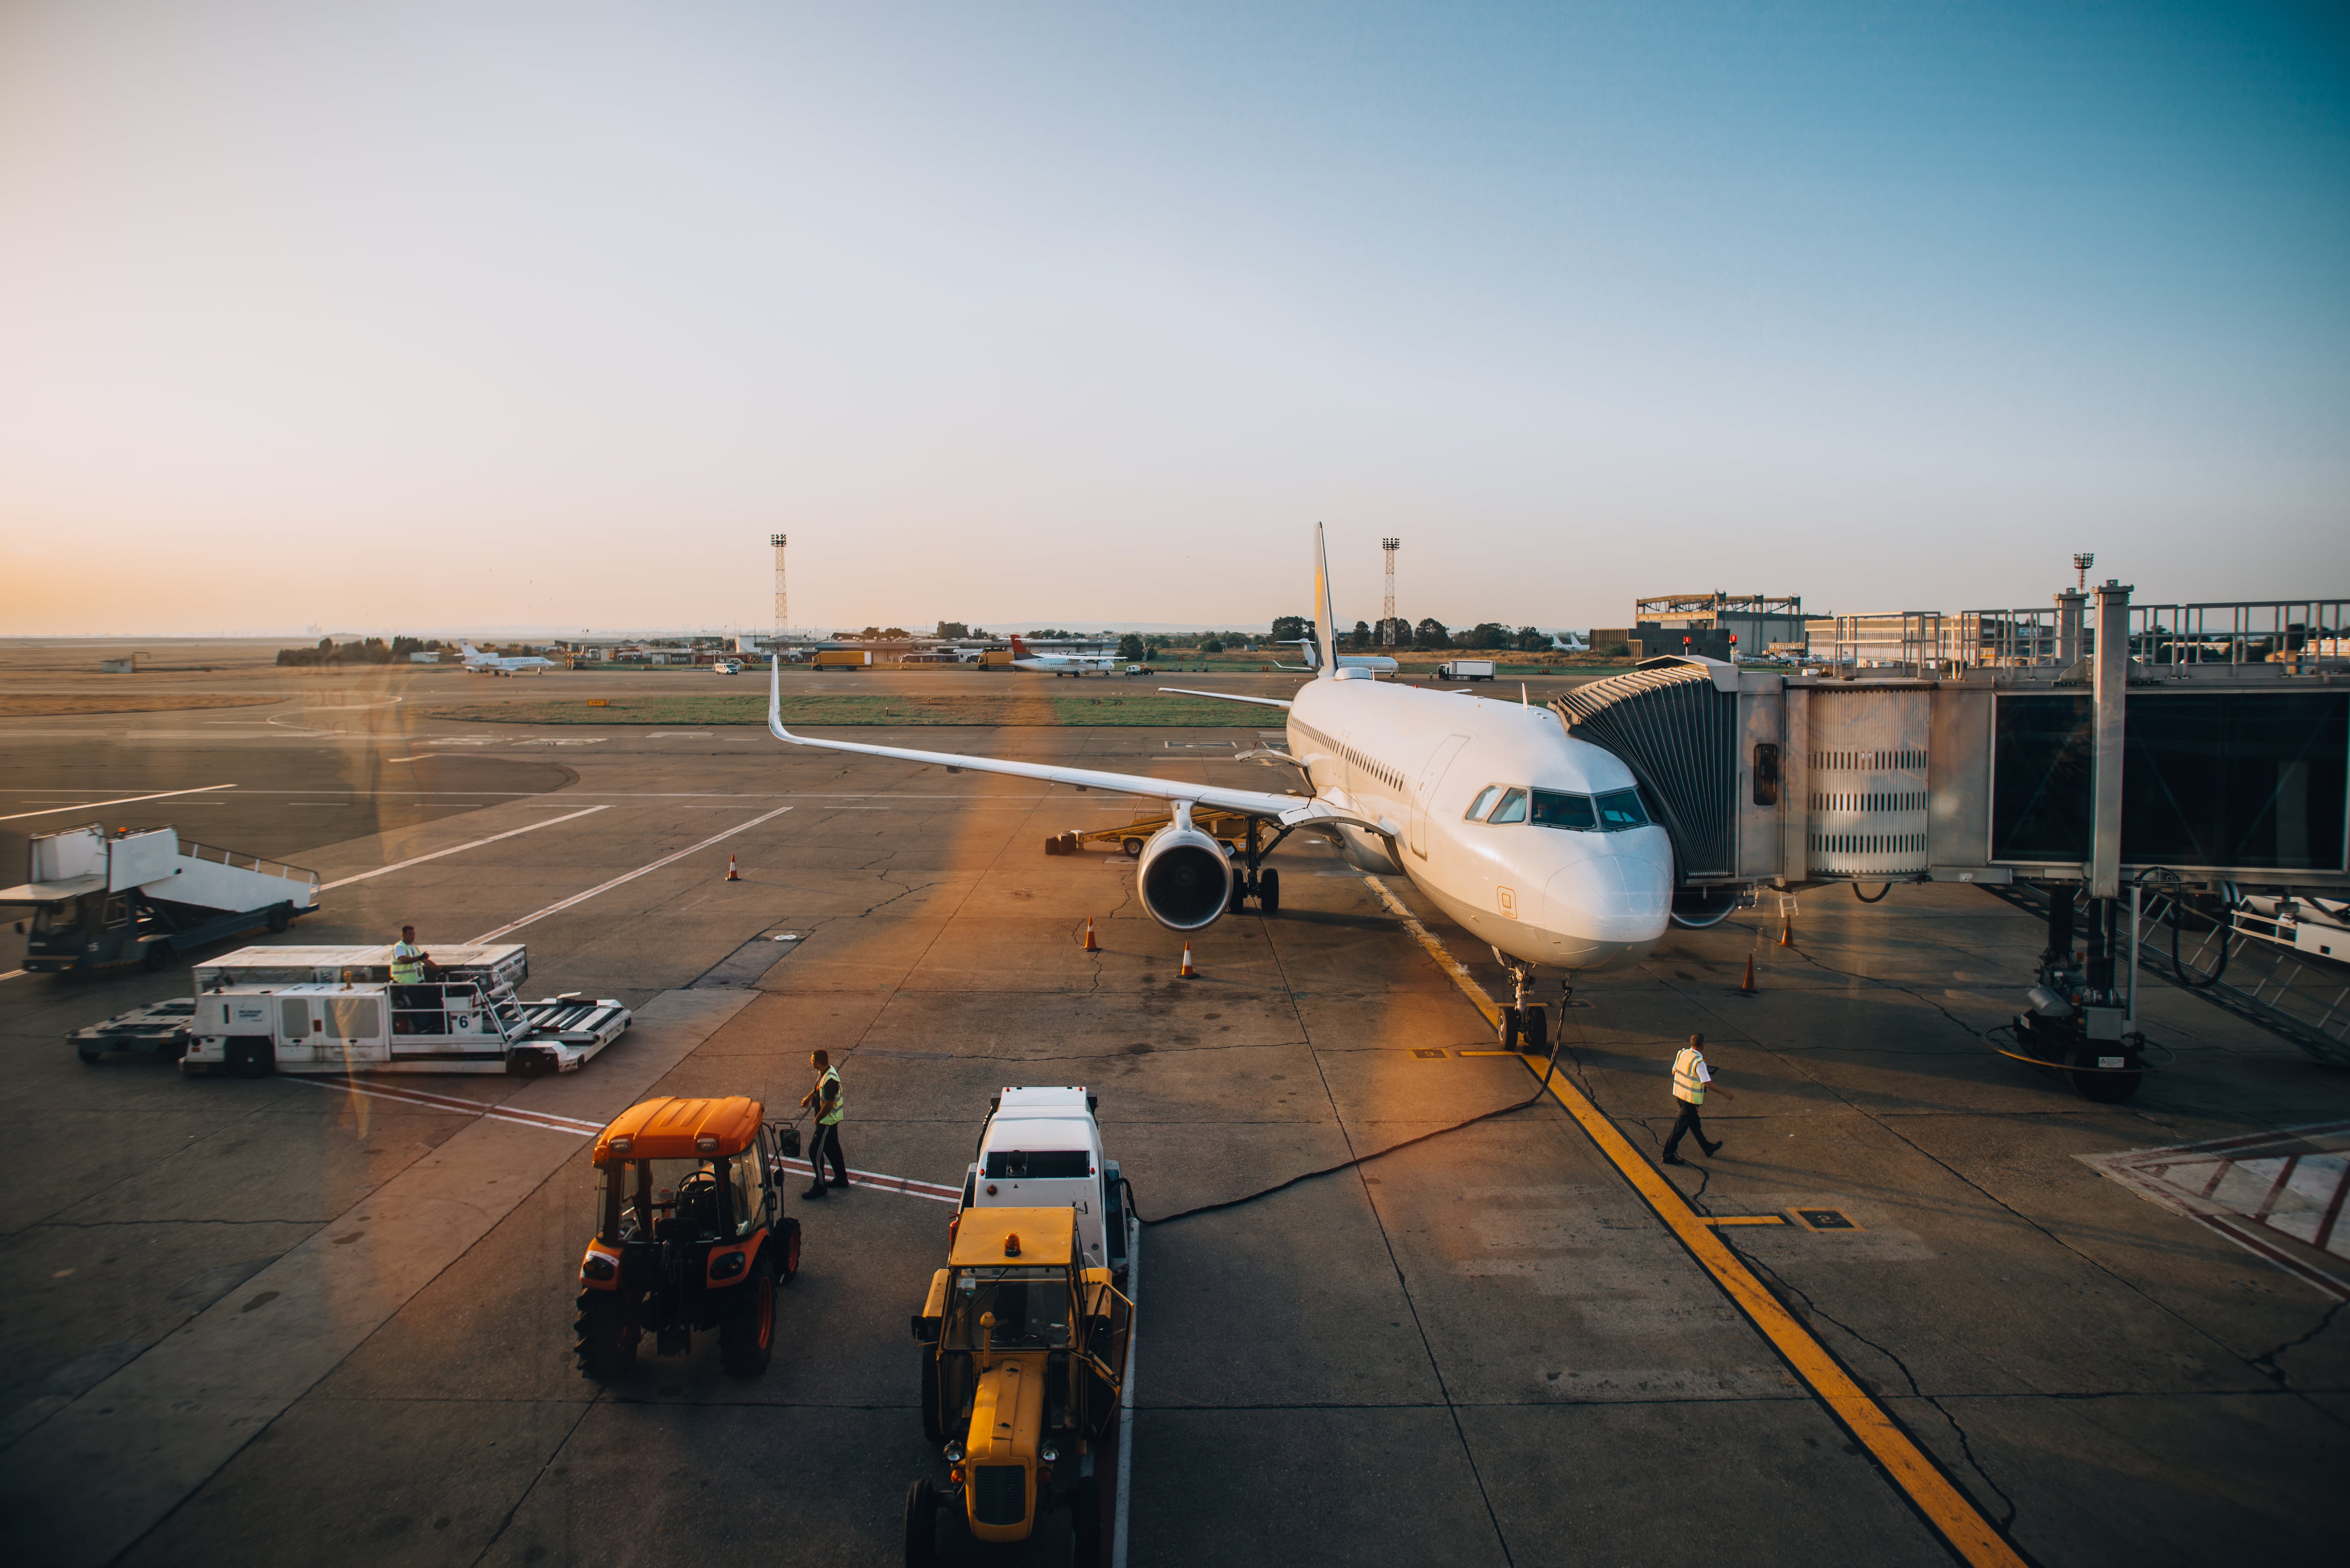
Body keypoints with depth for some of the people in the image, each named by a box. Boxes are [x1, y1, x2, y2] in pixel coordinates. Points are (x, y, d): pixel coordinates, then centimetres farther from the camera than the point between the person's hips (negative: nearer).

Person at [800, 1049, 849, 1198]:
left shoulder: (830, 1080, -31)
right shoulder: (825, 1072, -1)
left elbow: (828, 1105, -27)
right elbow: (818, 1088, 21)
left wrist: (817, 1119, -13)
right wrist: (809, 1097, 5)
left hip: (828, 1121, -10)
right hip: (833, 1119, 10)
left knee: (815, 1152, -1)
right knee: (833, 1148, 22)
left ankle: (820, 1186, 10)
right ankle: (841, 1178, 36)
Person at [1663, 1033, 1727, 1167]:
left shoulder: (1682, 1054, -2)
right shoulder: (1699, 1062, -25)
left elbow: (1674, 1071, 9)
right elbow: (1707, 1083, -27)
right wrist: (1724, 1092, -16)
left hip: (1679, 1093, 8)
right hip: (1691, 1098, -8)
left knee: (1694, 1123, 22)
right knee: (1682, 1126, 2)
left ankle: (1708, 1149, 40)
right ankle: (1669, 1155, 10)